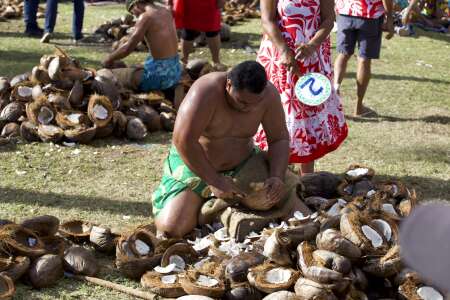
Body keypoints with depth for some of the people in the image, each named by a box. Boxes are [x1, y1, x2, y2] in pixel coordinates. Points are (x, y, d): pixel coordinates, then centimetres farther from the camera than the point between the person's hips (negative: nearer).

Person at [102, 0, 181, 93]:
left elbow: (128, 48, -16)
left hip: (159, 75, -8)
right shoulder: (166, 12, 10)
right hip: (175, 71, 8)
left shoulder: (146, 17, -14)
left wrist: (109, 59, 0)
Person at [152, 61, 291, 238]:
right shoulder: (207, 92, -32)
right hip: (194, 165, -4)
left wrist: (277, 177, -24)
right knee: (172, 228, -20)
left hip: (241, 165, 4)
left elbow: (280, 139, -7)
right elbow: (183, 140, -34)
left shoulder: (268, 94, -17)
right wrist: (215, 181, -28)